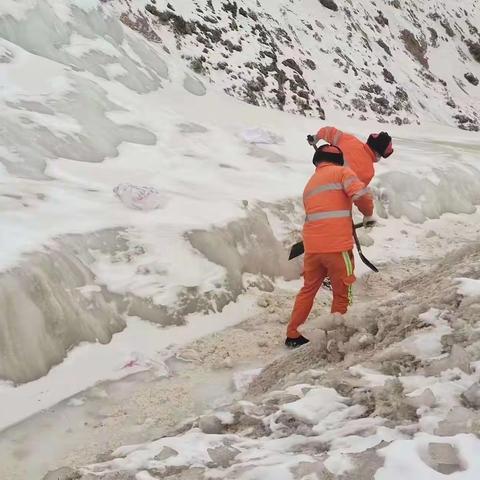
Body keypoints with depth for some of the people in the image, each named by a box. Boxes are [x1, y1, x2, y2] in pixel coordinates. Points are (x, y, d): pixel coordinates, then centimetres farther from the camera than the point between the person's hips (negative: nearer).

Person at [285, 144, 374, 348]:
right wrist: (368, 215, 4)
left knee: (308, 290, 21)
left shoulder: (310, 184, 22)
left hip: (312, 247, 6)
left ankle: (293, 335, 27)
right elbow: (361, 194, -14)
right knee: (342, 294, 9)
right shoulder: (342, 172, 2)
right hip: (337, 246, -6)